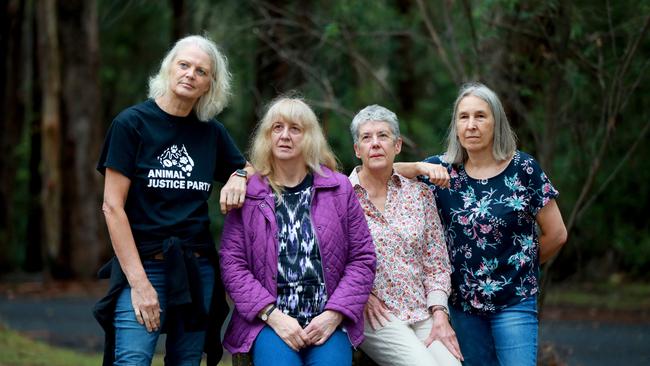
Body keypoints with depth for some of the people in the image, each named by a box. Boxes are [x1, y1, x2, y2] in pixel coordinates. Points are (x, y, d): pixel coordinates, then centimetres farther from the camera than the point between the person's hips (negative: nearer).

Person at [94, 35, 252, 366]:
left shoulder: (212, 133, 10)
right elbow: (112, 207, -6)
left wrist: (238, 177, 1)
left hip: (197, 271, 5)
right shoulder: (132, 124, -3)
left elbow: (250, 169, 28)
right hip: (142, 267, -5)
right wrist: (139, 282, -13)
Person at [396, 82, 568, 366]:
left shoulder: (522, 169, -7)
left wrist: (520, 266, 9)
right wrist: (420, 168, -19)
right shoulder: (444, 169, 1)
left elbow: (556, 234, -2)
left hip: (514, 302, -3)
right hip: (462, 301, 3)